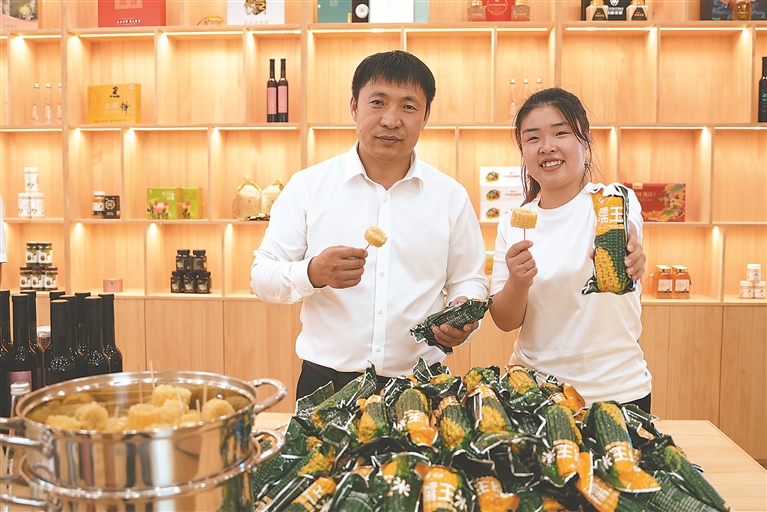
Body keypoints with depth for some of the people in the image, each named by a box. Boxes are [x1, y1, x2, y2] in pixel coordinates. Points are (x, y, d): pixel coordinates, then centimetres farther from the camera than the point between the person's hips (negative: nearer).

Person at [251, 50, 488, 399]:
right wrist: (313, 274, -22)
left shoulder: (451, 196, 5)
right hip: (326, 380, -1)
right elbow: (262, 276, -1)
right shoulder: (307, 186, -1)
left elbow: (469, 279, 12)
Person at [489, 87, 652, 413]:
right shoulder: (513, 224, 1)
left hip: (615, 389, -2)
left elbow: (625, 235, -33)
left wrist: (628, 254, -56)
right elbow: (504, 322, 1)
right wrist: (517, 283, -21)